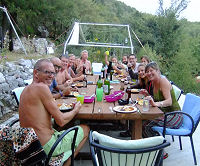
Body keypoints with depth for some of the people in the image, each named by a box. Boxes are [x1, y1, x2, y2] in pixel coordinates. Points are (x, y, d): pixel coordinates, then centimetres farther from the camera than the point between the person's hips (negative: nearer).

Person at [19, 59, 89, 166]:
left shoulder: (26, 89, 7)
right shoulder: (42, 87, -21)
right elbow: (61, 121, -19)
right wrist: (76, 110, 1)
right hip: (45, 146, -9)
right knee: (85, 129, 9)